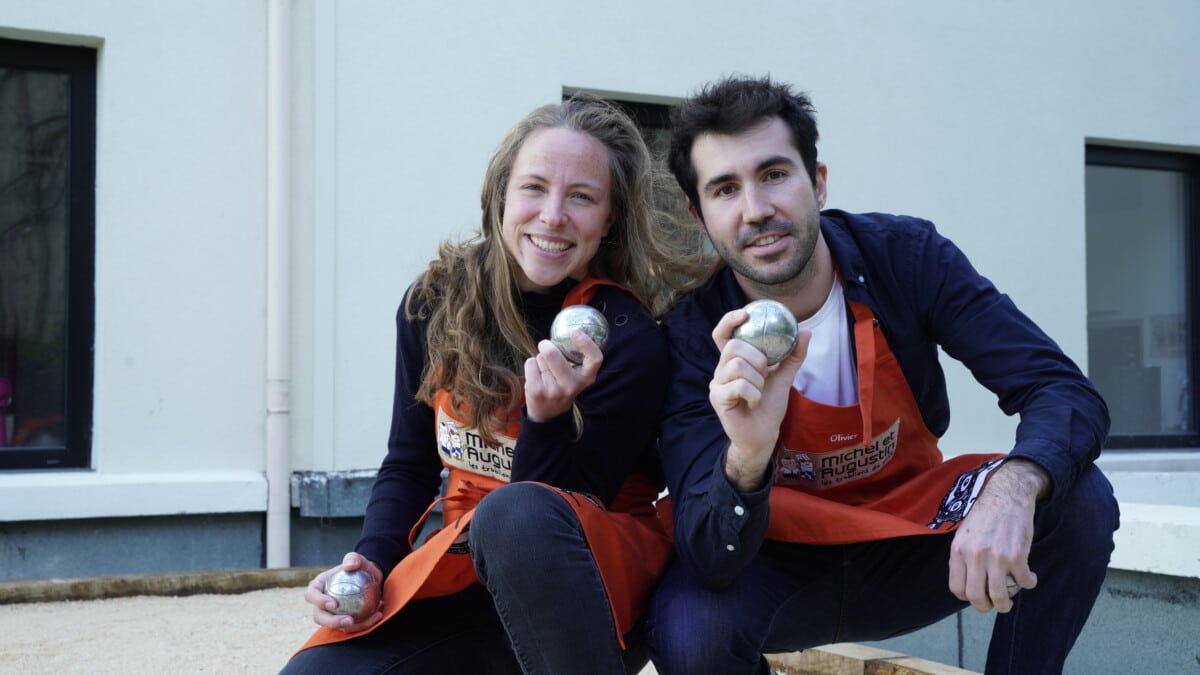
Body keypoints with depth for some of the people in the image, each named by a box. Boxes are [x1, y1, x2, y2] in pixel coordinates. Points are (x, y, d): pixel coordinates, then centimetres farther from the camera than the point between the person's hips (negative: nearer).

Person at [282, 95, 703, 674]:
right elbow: (408, 465, 11)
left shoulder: (628, 338, -14)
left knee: (517, 514, -38)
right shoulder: (435, 302, 0)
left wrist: (548, 419, -30)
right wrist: (368, 565, -5)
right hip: (462, 566, 4)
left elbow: (560, 513, -13)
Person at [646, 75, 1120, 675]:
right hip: (778, 559, -2)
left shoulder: (907, 257, -16)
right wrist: (748, 458, -49)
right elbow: (710, 558, -27)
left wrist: (1013, 487, -43)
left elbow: (1067, 393, -20)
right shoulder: (695, 333, -20)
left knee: (1079, 500, -22)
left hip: (909, 545, 2)